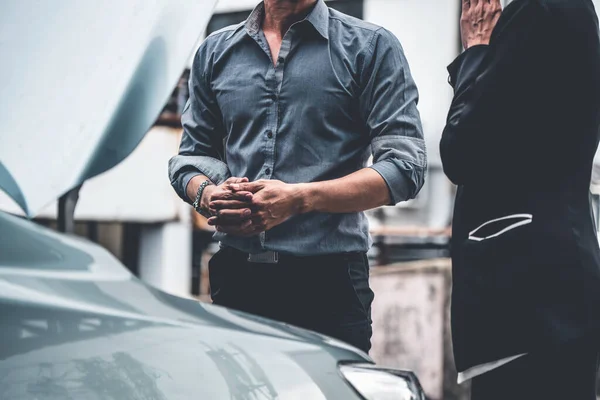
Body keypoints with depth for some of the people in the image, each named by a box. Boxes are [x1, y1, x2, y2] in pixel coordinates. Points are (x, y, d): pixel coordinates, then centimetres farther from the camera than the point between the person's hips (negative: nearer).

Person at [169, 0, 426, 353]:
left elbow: (405, 167, -6)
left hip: (329, 280, -3)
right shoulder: (216, 52, 15)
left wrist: (299, 198, -17)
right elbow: (192, 153, 19)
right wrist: (208, 195, -6)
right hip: (234, 274, 3)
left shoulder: (371, 46, 2)